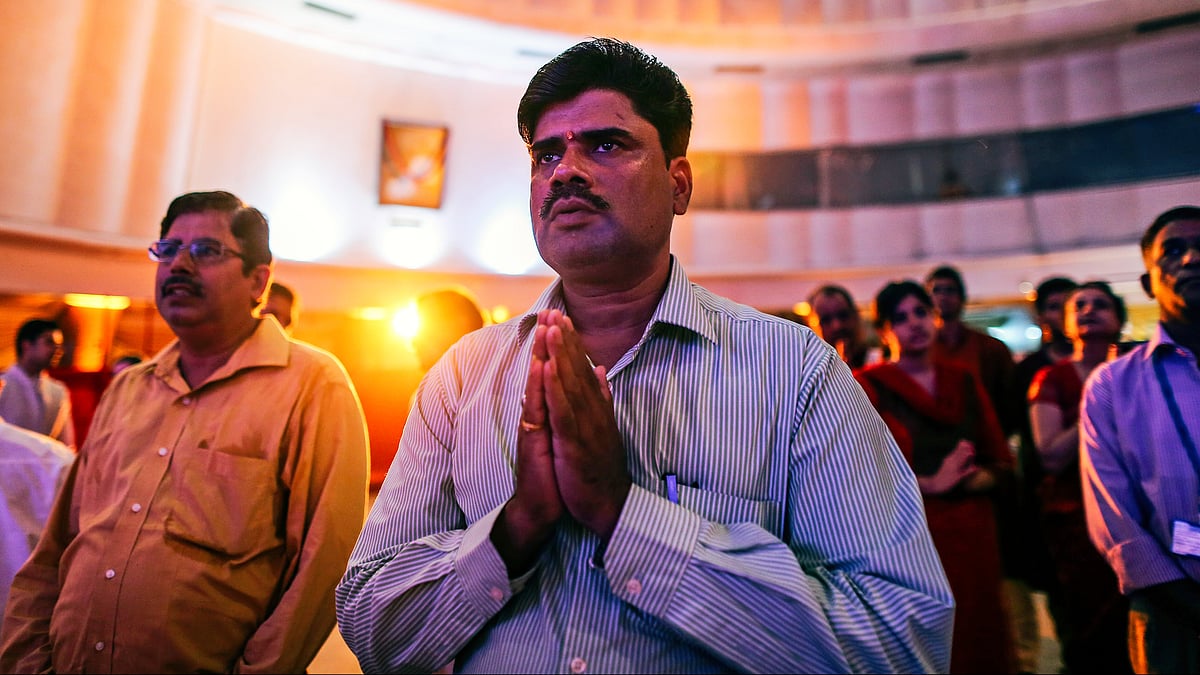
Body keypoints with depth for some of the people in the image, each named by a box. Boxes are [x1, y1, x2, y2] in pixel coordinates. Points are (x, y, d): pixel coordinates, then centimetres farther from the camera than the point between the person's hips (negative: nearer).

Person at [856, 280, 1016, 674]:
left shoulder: (963, 380, 12)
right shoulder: (868, 386, -2)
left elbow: (1000, 463, 11)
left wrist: (962, 481, -9)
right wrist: (931, 485, -9)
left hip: (971, 536, 4)